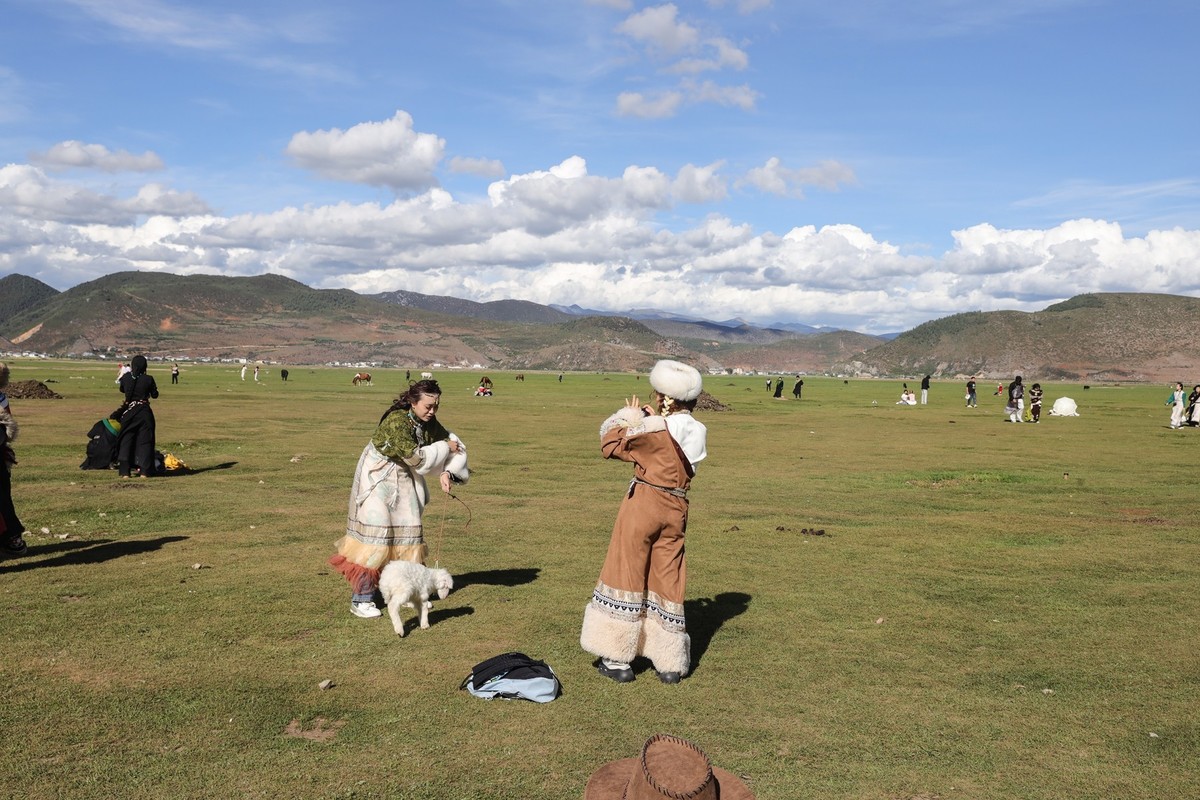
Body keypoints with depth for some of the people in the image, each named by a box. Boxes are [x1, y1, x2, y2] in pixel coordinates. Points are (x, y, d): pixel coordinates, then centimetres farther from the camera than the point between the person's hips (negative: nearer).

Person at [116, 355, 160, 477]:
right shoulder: (148, 379, -11)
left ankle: (125, 471, 7)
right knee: (145, 440, 6)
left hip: (128, 411, 2)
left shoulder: (126, 378, -4)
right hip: (144, 412, -2)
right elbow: (155, 395, 1)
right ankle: (144, 471, 5)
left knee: (126, 440, 9)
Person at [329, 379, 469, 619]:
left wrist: (446, 472, -18)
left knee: (407, 530, 10)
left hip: (403, 480, 8)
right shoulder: (396, 421, -28)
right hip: (378, 480, -8)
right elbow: (415, 457, -29)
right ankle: (361, 599, -1)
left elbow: (454, 444, -1)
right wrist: (444, 448, -18)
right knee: (375, 533, -9)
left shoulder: (428, 422, -5)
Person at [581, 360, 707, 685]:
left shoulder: (655, 427, -15)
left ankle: (618, 659, 11)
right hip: (676, 509, 6)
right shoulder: (696, 432, 5)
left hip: (643, 501, -6)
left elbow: (610, 445, -8)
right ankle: (670, 662, 17)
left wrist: (628, 415, 5)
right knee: (668, 581, 13)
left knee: (626, 573, 5)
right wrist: (647, 417, 12)